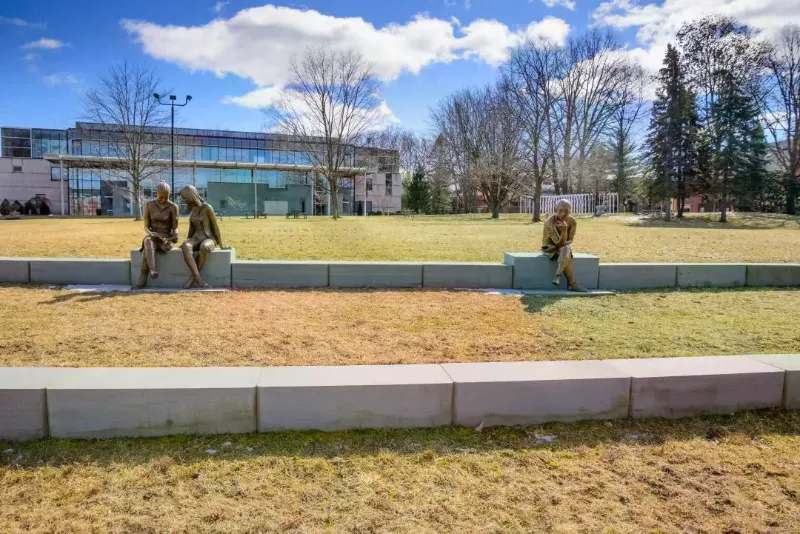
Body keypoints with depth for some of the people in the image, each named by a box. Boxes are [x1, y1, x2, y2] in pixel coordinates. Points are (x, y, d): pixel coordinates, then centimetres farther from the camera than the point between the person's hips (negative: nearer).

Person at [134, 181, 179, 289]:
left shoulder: (173, 207, -6)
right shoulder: (149, 205, -1)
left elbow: (175, 228, -4)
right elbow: (146, 227, 1)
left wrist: (175, 236, -28)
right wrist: (151, 234, -22)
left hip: (167, 239, -2)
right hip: (153, 238, 2)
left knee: (146, 250, -35)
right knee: (148, 242, -38)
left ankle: (142, 280, -36)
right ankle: (153, 270, -54)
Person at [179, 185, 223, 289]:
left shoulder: (207, 208, -11)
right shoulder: (192, 208, 9)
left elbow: (215, 227, -7)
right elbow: (192, 227, 16)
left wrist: (220, 245, -4)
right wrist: (187, 241, 6)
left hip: (209, 239, -5)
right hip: (196, 239, 5)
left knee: (204, 247, -42)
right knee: (185, 246, -33)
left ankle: (192, 278, -30)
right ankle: (199, 280, -39)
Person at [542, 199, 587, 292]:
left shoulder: (572, 221, -13)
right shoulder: (549, 222, -26)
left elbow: (570, 240, -9)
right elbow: (559, 242, -28)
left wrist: (556, 246, -26)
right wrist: (564, 230, -45)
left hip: (564, 246, 4)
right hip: (549, 247, -3)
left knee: (565, 249, -34)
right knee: (567, 256, -32)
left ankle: (558, 276, -32)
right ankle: (572, 283, -27)